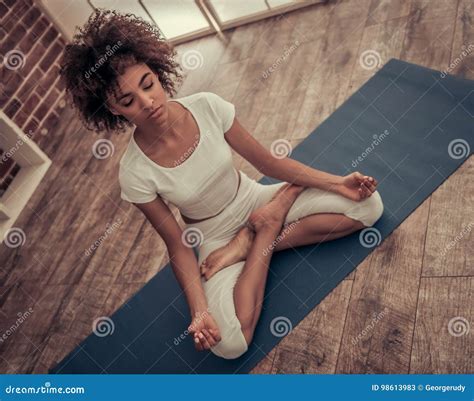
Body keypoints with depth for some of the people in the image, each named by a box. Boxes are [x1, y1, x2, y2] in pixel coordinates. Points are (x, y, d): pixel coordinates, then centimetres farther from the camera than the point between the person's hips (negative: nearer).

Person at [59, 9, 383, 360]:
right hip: (213, 237, -2)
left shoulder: (207, 106, -21)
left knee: (368, 205, -8)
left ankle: (255, 239, -7)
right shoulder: (135, 174, -24)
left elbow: (268, 161, -9)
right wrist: (199, 311, -24)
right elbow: (178, 245, -14)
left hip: (255, 200, 3)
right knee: (229, 343, -26)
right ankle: (266, 234, -6)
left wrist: (337, 183, -12)